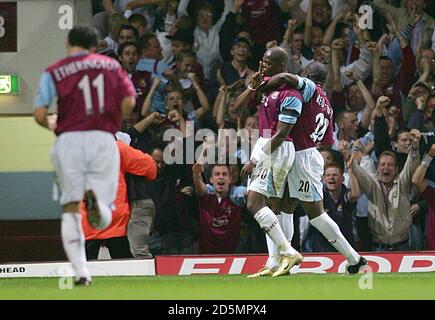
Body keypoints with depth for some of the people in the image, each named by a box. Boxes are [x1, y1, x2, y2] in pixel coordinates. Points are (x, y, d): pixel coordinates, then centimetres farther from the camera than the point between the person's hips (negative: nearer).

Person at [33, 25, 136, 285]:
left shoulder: (54, 72, 6)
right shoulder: (111, 65, 12)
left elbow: (40, 114, -3)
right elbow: (129, 102, 1)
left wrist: (51, 124, 20)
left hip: (69, 139, -1)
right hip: (103, 139, 1)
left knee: (71, 210, 10)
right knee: (104, 219, 4)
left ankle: (81, 271, -3)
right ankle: (96, 199, -32)